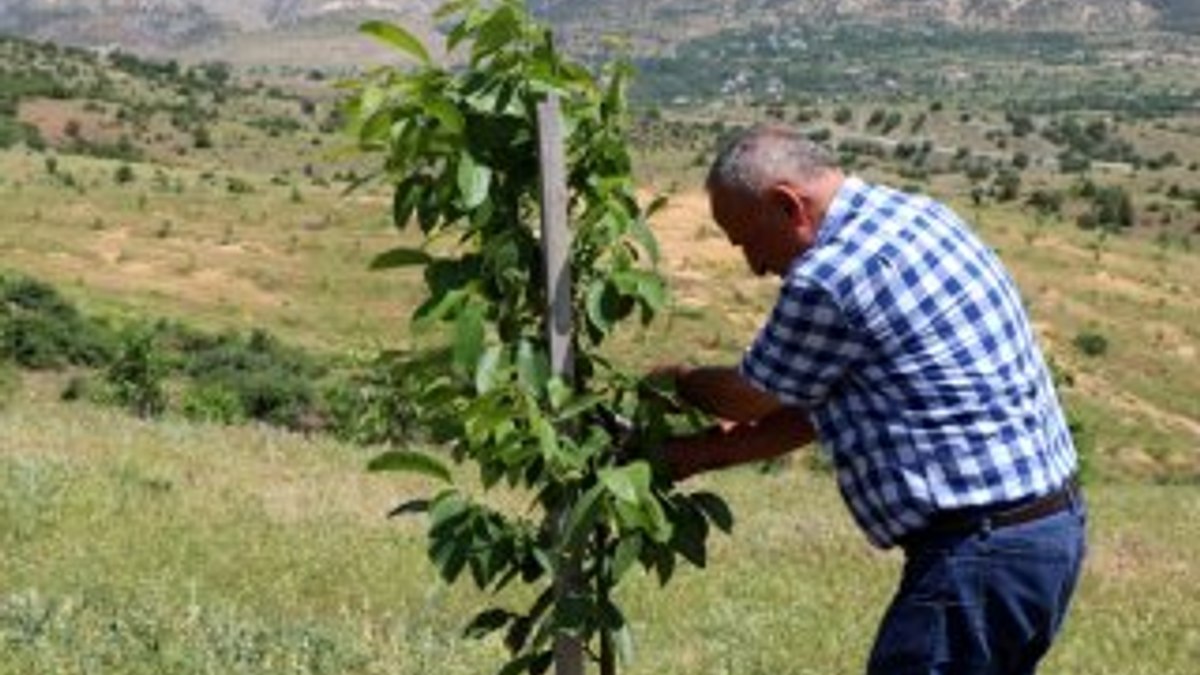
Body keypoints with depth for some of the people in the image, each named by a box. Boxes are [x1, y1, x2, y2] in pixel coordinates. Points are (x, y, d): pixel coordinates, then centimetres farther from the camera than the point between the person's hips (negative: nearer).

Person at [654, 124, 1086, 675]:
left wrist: (679, 381, 20)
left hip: (984, 552, -10)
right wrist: (693, 455, 20)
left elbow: (752, 399, 0)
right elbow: (814, 404, 17)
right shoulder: (910, 215, 11)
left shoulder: (829, 277, -20)